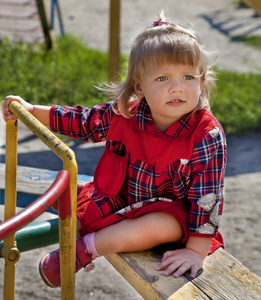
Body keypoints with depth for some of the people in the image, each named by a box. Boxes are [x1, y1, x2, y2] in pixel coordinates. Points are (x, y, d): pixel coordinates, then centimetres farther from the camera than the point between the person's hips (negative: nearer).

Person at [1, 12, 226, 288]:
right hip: (122, 199, 5)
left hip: (169, 211, -4)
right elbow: (84, 122, 3)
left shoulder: (207, 136, -26)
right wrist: (32, 110, 1)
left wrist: (197, 250, -25)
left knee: (165, 227, -37)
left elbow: (207, 195, -23)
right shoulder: (124, 114, -14)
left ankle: (86, 247, -20)